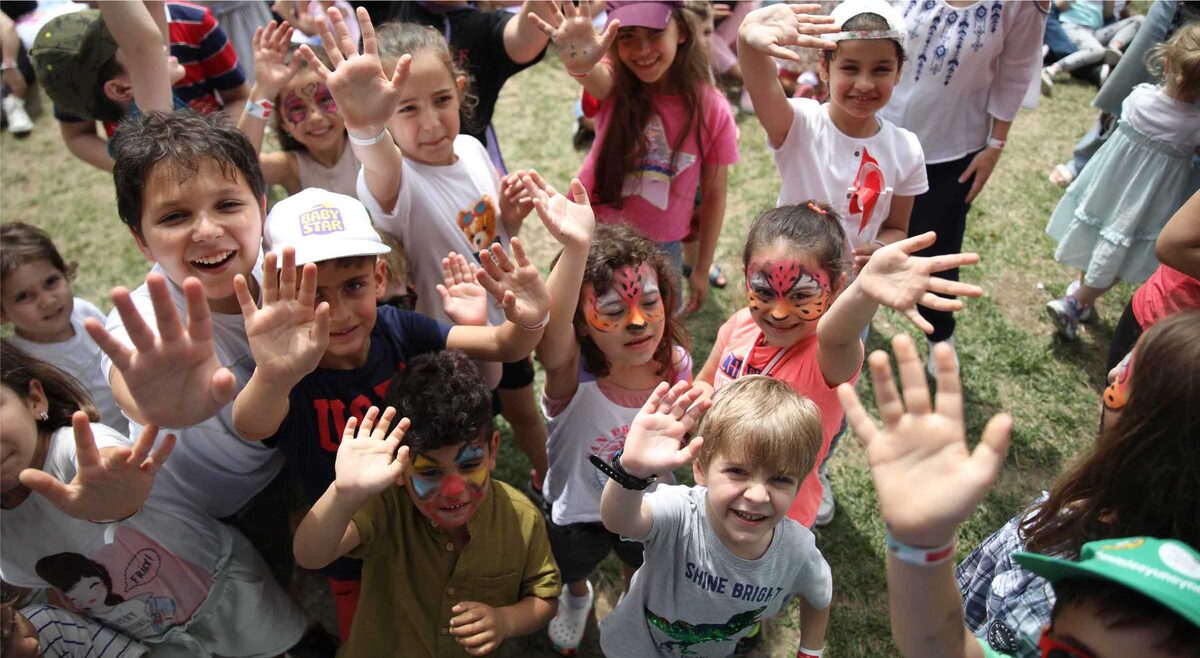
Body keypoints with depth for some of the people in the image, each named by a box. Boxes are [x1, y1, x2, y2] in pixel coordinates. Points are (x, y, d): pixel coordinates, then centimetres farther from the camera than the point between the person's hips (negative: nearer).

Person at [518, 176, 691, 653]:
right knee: (572, 568, 29)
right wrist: (576, 249, -78)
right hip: (576, 513, -2)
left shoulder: (675, 364, -26)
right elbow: (551, 338, -65)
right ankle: (577, 597, 67)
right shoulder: (572, 374, -37)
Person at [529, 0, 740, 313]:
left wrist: (701, 269, 1)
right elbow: (594, 77, -41)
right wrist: (580, 63, -66)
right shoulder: (616, 83, -15)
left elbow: (714, 195, -4)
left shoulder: (712, 109, -14)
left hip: (661, 248, 0)